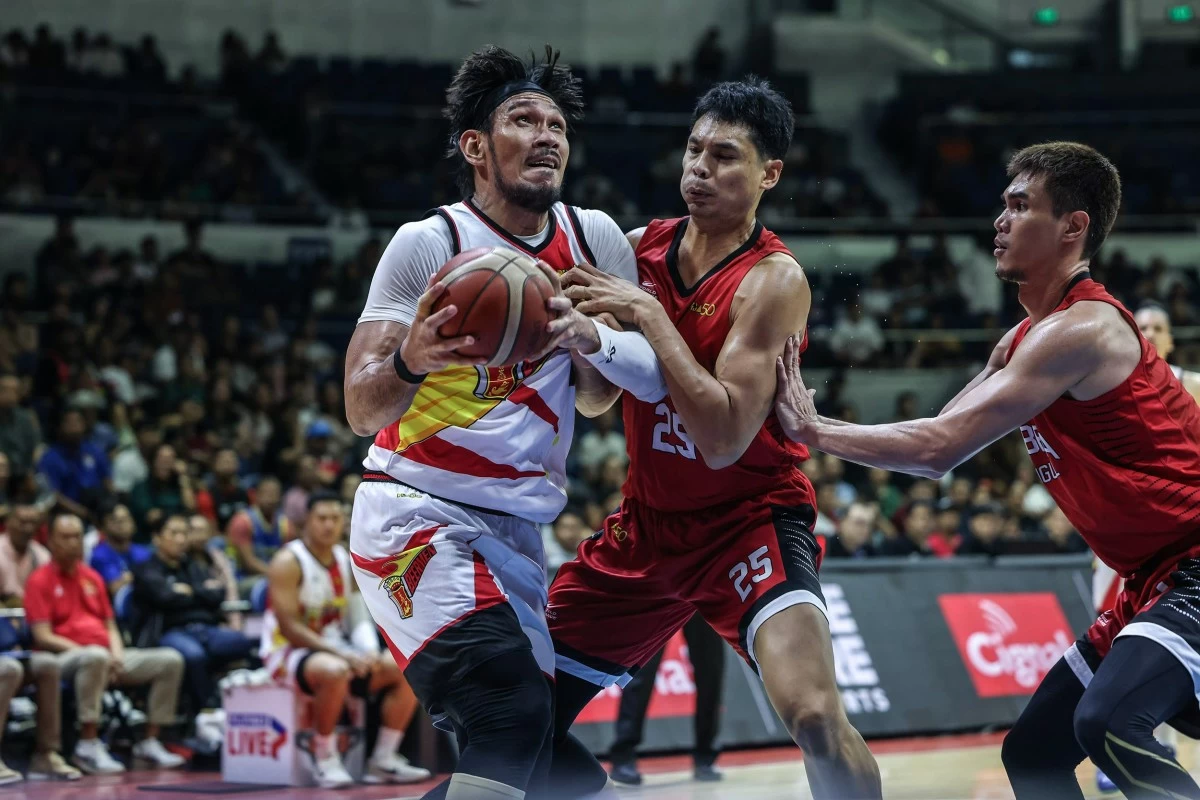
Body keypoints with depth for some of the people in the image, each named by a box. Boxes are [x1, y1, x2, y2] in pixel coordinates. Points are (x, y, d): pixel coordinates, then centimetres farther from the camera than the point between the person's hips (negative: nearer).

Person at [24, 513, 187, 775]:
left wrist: (117, 654, -2)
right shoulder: (40, 581, -1)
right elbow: (43, 637, -9)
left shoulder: (92, 578, 19)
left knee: (170, 660, -8)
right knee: (95, 656, -43)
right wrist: (84, 650, -18)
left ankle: (150, 742, -4)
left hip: (108, 657, 7)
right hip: (65, 657, -7)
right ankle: (88, 745, -37)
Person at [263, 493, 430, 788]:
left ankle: (383, 760, -3)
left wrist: (370, 652, -12)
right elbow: (290, 627, -20)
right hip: (289, 652, -7)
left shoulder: (347, 560, 8)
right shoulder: (288, 562, -14)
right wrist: (342, 653, -27)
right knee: (334, 670, -41)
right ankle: (324, 758, -21)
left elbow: (360, 616, 10)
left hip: (336, 648, 7)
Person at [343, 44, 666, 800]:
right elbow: (362, 411, -17)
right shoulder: (429, 244, -12)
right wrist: (409, 361, -39)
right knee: (511, 716, -25)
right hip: (416, 514, -7)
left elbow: (599, 399, 5)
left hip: (517, 531, 7)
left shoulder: (595, 239, 2)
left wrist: (592, 338, -17)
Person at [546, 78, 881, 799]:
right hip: (648, 521, 6)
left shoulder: (773, 280, -17)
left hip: (751, 517, -6)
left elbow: (724, 440, -26)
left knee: (813, 714, -30)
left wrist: (648, 315, -24)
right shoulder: (641, 248, 1)